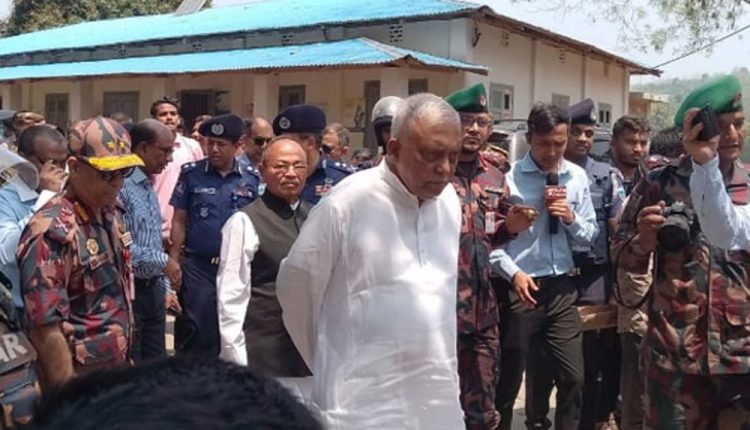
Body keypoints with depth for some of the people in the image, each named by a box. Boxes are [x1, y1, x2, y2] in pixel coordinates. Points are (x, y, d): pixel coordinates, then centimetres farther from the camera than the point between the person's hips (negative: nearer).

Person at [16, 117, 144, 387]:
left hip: (118, 368, 8)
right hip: (81, 380, -8)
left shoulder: (111, 213, 3)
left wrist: (126, 358, 15)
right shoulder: (53, 231, -22)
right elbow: (45, 329, -23)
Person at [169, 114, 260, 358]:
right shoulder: (191, 174, -1)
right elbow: (179, 221, 2)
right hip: (197, 267, -2)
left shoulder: (252, 179, 2)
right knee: (194, 330, 1)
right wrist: (174, 262, -4)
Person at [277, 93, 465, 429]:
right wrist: (328, 364, 7)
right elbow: (295, 288, -3)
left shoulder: (449, 201, 4)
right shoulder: (346, 203, -14)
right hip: (363, 403, -5)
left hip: (438, 400, 6)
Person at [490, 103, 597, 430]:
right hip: (519, 288, -3)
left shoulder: (577, 177, 4)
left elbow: (590, 236, 8)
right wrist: (513, 272, -18)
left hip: (561, 288, 4)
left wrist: (570, 218, -11)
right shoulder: (508, 177, -9)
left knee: (573, 378, 8)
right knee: (508, 378, 10)